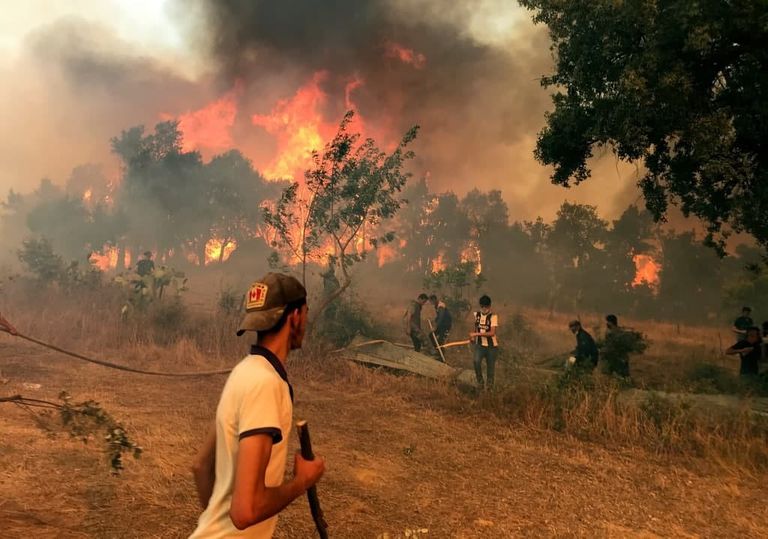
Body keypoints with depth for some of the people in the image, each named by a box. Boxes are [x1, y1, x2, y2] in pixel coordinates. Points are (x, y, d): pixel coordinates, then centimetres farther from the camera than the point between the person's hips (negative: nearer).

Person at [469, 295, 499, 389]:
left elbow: (492, 332, -19)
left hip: (491, 345, -3)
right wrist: (473, 336, 1)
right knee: (476, 361, -21)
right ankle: (480, 381, -3)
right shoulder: (477, 314, 3)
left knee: (490, 366, 7)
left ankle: (490, 385, 25)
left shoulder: (493, 316, -13)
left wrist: (476, 334, -23)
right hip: (480, 344, 3)